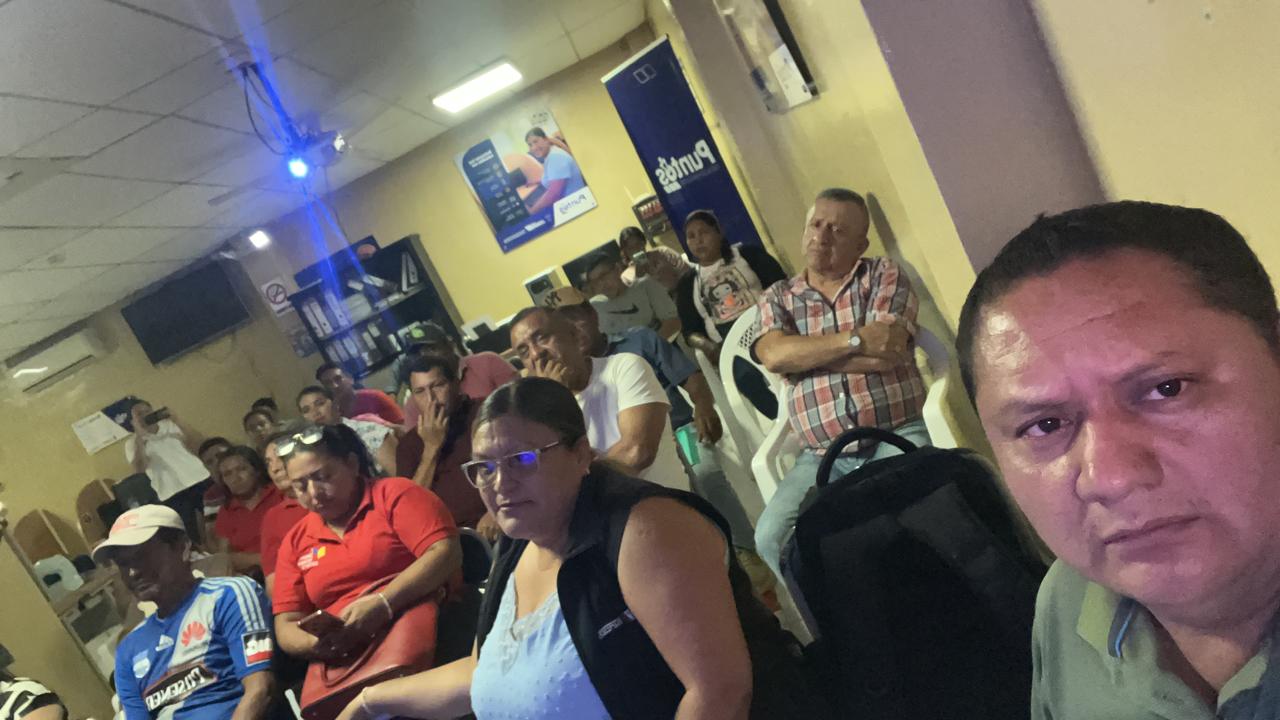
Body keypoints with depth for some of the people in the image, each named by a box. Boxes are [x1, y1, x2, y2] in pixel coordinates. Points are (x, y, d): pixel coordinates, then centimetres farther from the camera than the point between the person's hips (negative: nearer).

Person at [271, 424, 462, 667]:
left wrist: (383, 603, -21)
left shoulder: (395, 493, 2)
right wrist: (317, 643, -9)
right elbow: (286, 626, 15)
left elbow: (446, 552, -10)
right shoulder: (296, 541, 17)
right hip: (342, 660, 4)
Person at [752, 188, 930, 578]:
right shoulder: (777, 297, 14)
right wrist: (855, 339, -13)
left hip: (897, 436, -2)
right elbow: (773, 356, -8)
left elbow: (886, 353, -9)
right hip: (822, 456, 2)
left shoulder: (885, 275, 8)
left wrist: (803, 351, -4)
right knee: (772, 536, -21)